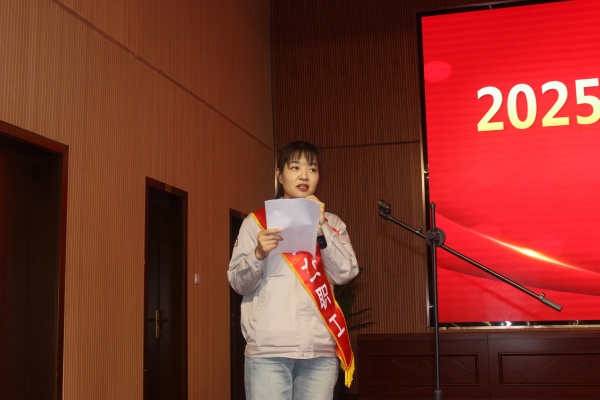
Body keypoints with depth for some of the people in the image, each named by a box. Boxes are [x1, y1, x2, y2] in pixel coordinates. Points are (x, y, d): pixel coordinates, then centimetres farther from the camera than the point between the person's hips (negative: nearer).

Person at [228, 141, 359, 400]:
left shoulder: (332, 224, 13)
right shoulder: (256, 222, 8)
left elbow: (345, 273, 0)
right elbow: (239, 284, 2)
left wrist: (322, 228, -10)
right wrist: (258, 254, -17)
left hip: (321, 350, 2)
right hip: (268, 350, -2)